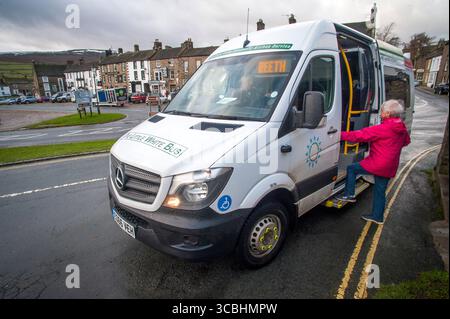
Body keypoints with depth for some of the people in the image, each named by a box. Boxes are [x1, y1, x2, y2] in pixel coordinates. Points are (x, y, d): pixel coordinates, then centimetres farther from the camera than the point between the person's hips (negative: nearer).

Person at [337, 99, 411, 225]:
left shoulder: (381, 129, -19)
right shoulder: (402, 129, 7)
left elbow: (360, 135, -19)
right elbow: (406, 141, 27)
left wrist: (342, 135, -14)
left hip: (377, 164, -8)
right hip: (390, 167, 8)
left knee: (351, 168, 7)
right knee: (380, 191, 17)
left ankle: (349, 194, 8)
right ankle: (377, 216, 27)